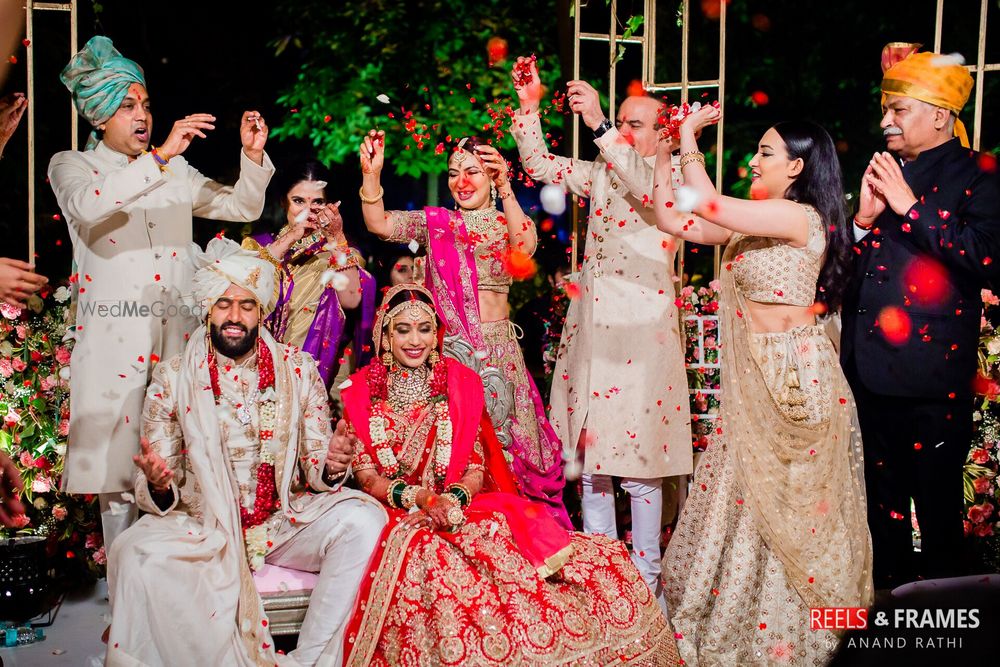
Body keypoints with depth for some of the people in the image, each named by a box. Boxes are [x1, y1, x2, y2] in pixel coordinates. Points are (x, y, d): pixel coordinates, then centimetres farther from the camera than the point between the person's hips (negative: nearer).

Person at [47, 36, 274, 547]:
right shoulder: (71, 166, 5)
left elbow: (243, 208, 15)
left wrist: (253, 155, -2)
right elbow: (89, 206, -19)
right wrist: (159, 156, -25)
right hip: (114, 335, -3)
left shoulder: (176, 170, 17)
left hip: (177, 331, 3)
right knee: (117, 466, -3)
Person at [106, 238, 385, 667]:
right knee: (138, 553, -31)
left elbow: (313, 470, 4)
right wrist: (157, 484, -24)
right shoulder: (172, 377, 1)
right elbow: (158, 496, 1)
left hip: (285, 521, 1)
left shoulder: (298, 369, 4)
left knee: (364, 521, -26)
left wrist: (330, 467, -20)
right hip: (202, 526, 0)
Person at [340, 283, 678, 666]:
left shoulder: (459, 383, 12)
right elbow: (366, 475, 0)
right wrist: (420, 498, -19)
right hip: (398, 516, -2)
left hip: (464, 507, 2)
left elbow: (476, 469, 5)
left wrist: (452, 499, -17)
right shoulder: (363, 391, 7)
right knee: (429, 560, -39)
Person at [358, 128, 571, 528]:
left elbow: (524, 249, -15)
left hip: (499, 345, 0)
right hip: (450, 346, 0)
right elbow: (379, 224, -5)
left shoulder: (510, 223, 8)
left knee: (506, 435, 4)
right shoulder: (435, 222, 10)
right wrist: (372, 174, -19)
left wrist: (506, 190, -22)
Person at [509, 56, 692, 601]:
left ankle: (644, 574, 12)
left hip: (642, 327, -5)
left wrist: (598, 123, -30)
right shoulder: (601, 174, 16)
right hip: (589, 324, 6)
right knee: (588, 452, 9)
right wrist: (528, 105, -1)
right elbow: (538, 163, 12)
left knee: (637, 458, -2)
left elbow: (646, 185, -23)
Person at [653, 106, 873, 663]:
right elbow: (672, 220, 11)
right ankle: (732, 614, 31)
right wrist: (665, 155, 7)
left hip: (795, 371, -8)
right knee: (750, 491, 15)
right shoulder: (754, 221, 10)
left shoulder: (801, 217, -16)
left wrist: (690, 140, -13)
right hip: (756, 373, 8)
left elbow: (709, 205, -27)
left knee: (786, 498, 4)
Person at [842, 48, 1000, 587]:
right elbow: (848, 264, 16)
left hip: (933, 379, -6)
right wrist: (864, 217, -3)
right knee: (882, 500, 16)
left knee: (938, 506, 2)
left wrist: (911, 206, -17)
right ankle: (888, 591, 32)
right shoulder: (883, 173, 15)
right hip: (871, 370, 6)